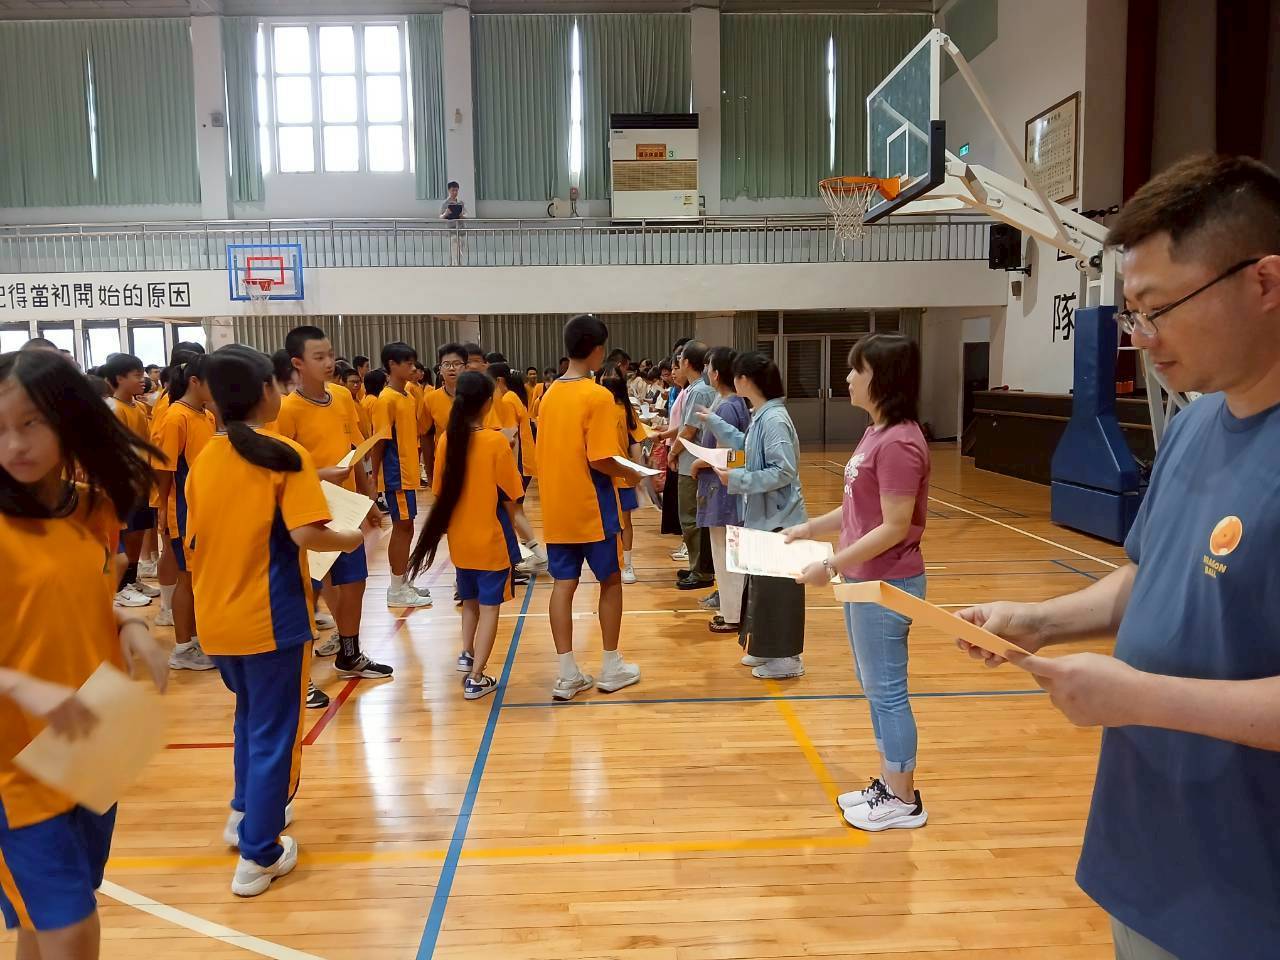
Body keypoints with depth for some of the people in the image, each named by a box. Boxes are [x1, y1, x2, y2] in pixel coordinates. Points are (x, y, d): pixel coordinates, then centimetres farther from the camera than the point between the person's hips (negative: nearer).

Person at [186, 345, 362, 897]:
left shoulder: (204, 459, 4)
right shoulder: (286, 455, -13)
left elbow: (194, 541, 10)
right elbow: (305, 534, -23)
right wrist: (350, 539, -5)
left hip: (217, 618, 7)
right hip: (270, 617, -6)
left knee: (251, 717, 27)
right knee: (274, 734, 6)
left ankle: (245, 814, 39)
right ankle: (258, 856, 14)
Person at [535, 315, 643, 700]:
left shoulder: (550, 393, 7)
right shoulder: (598, 396, -15)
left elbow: (555, 450, 12)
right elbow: (599, 460, -20)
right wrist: (630, 473, -1)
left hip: (557, 506, 6)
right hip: (590, 506, -6)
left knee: (564, 584, 7)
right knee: (610, 581, 10)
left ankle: (567, 675, 9)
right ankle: (612, 667, 18)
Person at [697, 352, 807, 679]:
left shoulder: (774, 419, -21)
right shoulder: (761, 416, 8)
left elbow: (784, 472, -26)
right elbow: (746, 445, 27)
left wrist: (737, 479, -22)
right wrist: (712, 421, 29)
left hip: (779, 519, -10)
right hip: (763, 515, 10)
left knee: (777, 586, 0)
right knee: (762, 584, 18)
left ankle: (786, 659, 12)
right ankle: (768, 649, 30)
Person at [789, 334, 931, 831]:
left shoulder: (899, 443, -22)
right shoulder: (877, 433, 9)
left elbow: (895, 527, -23)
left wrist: (831, 566, -21)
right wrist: (810, 527, 10)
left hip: (887, 586, -10)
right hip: (864, 581, 10)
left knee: (887, 690, 4)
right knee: (875, 688, 18)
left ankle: (904, 801, 20)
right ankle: (888, 784, 32)